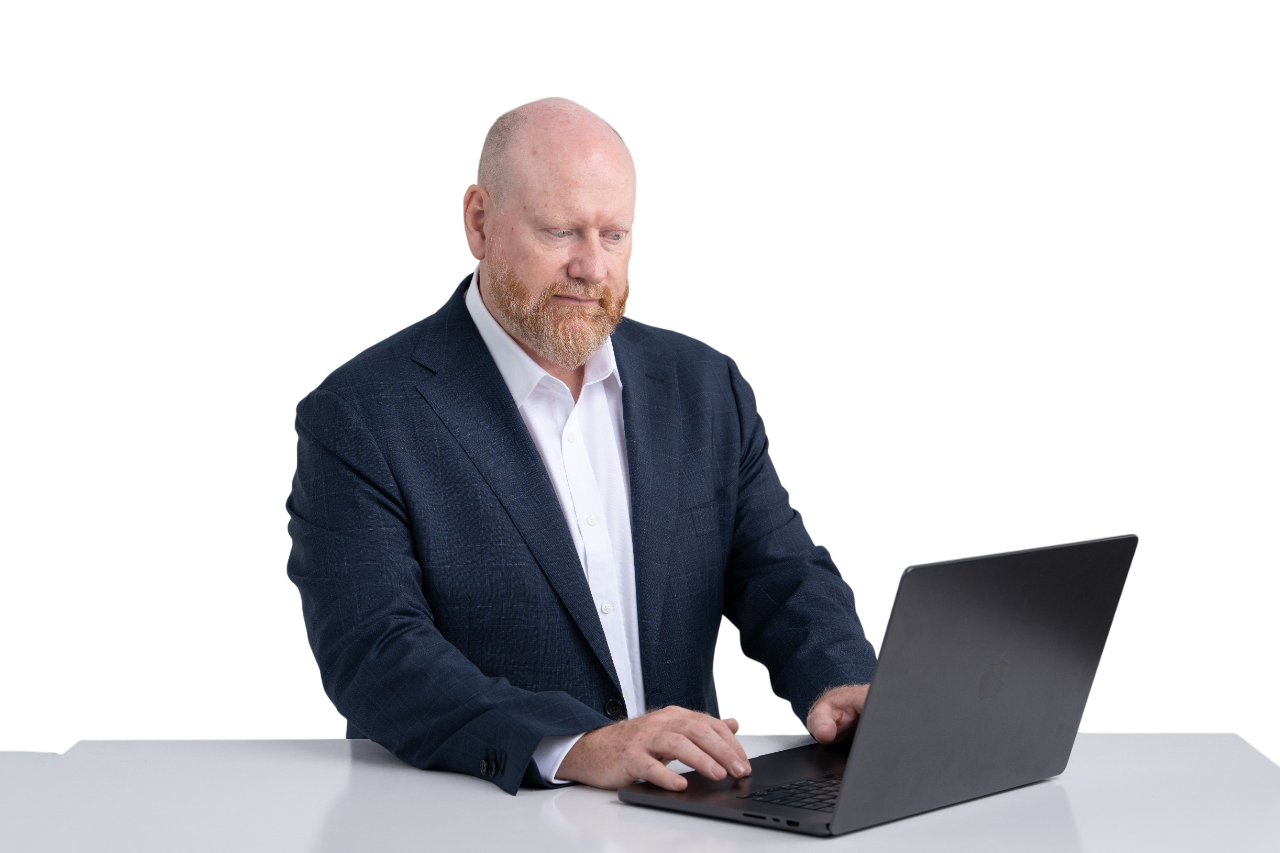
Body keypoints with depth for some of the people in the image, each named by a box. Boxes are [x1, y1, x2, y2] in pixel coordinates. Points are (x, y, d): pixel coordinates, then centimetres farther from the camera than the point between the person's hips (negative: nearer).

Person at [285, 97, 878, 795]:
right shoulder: (357, 419, -6)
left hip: (687, 811, 4)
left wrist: (841, 684, -13)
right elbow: (371, 653, -16)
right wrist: (574, 747, -30)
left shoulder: (706, 387, 10)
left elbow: (781, 572, 10)